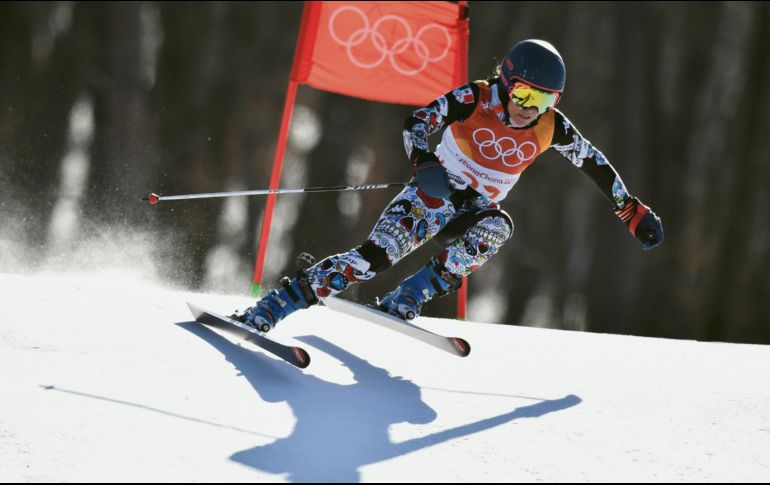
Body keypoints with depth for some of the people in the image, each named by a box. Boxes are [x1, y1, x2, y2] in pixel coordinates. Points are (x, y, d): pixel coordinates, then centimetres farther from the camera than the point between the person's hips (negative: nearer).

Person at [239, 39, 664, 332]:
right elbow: (416, 124, -24)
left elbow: (595, 164, 4)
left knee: (497, 228, -33)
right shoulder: (474, 99, -18)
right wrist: (423, 162, -44)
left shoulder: (551, 129, -9)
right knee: (373, 257, -25)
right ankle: (264, 312, -24)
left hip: (475, 213, 4)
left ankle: (402, 303, -29)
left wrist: (632, 211, 7)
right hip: (432, 196, -3)